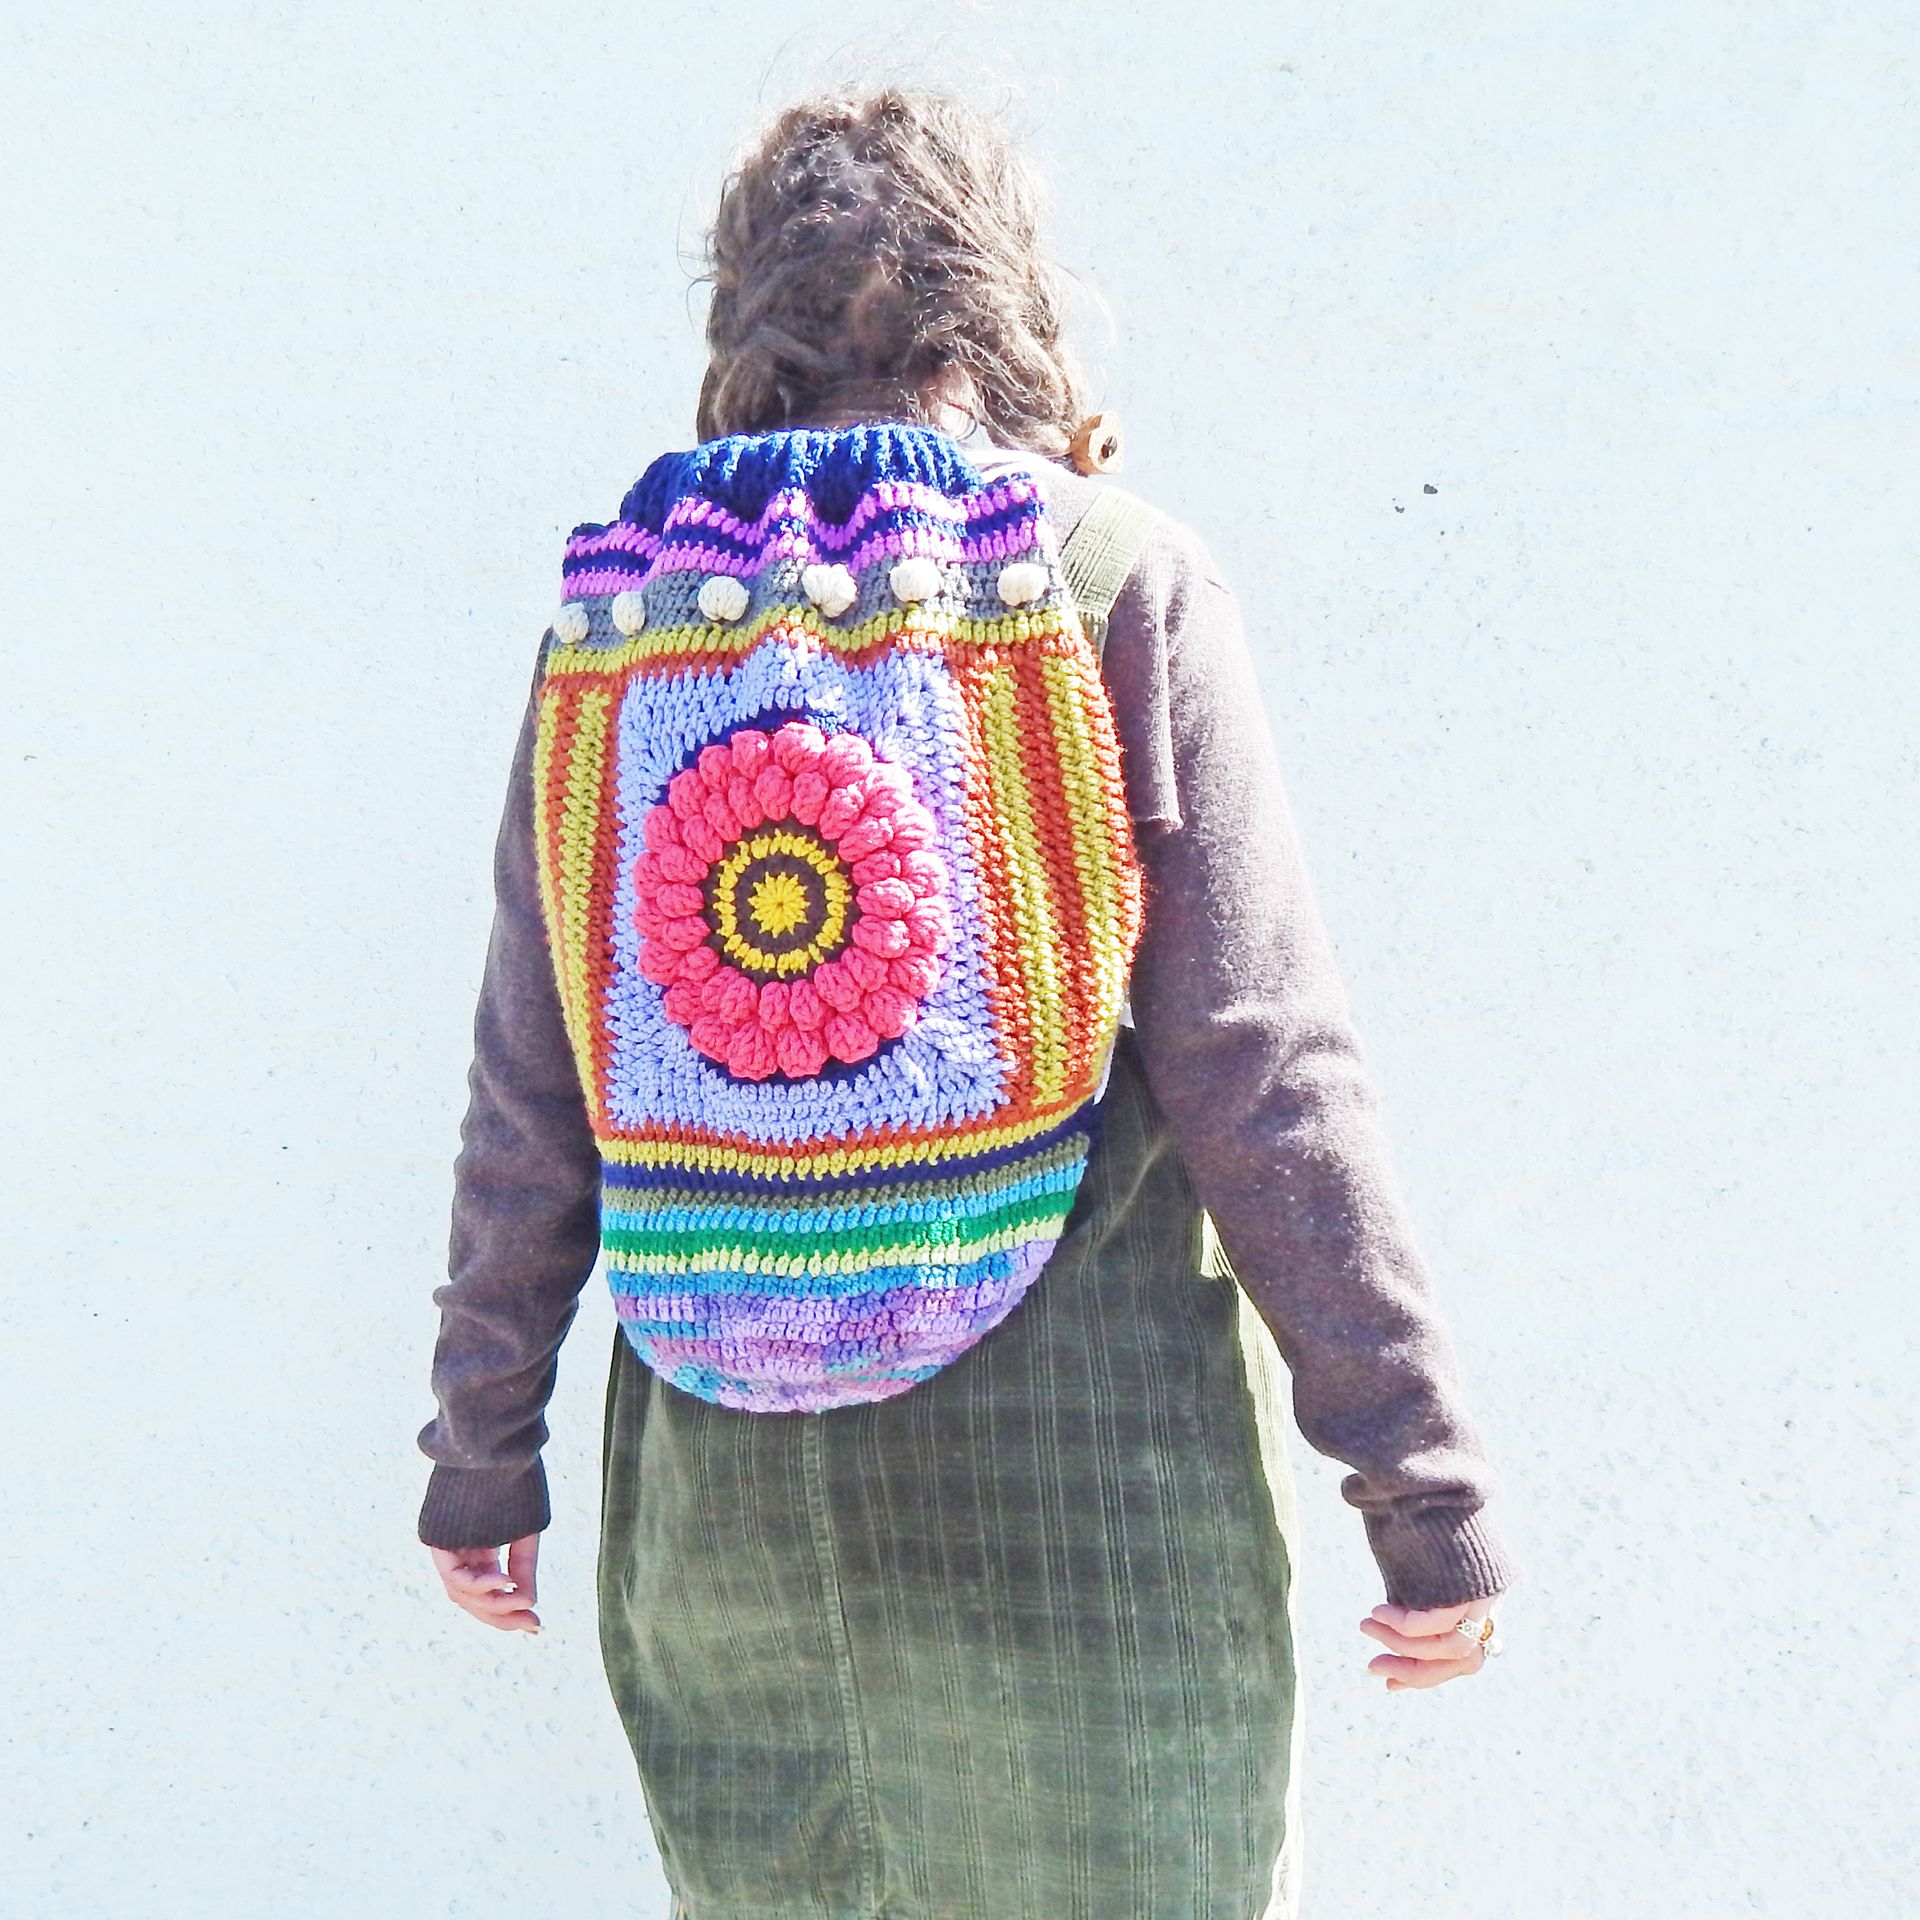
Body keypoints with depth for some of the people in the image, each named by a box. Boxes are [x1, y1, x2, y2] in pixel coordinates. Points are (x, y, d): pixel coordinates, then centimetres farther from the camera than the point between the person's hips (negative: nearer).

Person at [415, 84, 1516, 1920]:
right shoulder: (1123, 587, -9)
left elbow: (529, 1102, 1)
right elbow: (1263, 1077, -13)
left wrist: (484, 1448, 13)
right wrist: (1426, 1482, -5)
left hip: (728, 1474, 3)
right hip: (1083, 1474, -2)